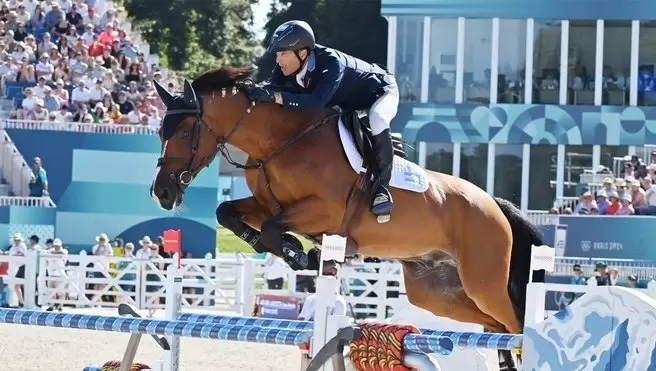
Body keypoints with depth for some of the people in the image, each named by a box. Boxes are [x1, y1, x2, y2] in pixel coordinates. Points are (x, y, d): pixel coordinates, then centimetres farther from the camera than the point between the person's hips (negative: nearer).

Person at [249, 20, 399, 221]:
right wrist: (258, 92, -43)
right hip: (346, 104, 8)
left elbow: (316, 101, -53)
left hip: (381, 91, -8)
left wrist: (276, 97, -62)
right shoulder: (286, 67, -20)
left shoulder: (331, 63, -42)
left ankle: (382, 187, -27)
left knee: (376, 120, -40)